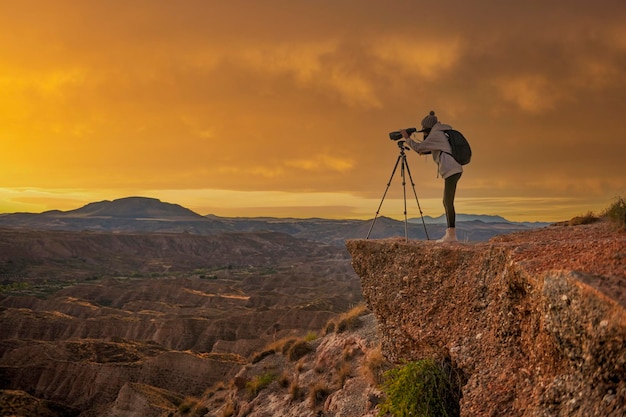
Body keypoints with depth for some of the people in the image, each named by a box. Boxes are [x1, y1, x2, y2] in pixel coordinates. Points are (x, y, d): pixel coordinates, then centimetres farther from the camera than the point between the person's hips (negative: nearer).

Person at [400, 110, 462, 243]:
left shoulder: (435, 135, -5)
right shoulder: (441, 134, 24)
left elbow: (418, 147, -10)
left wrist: (407, 138, 3)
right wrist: (426, 151, 17)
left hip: (451, 170, -10)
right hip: (453, 170, 10)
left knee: (448, 202, -10)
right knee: (446, 202, 10)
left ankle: (452, 234, -11)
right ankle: (450, 234, 9)